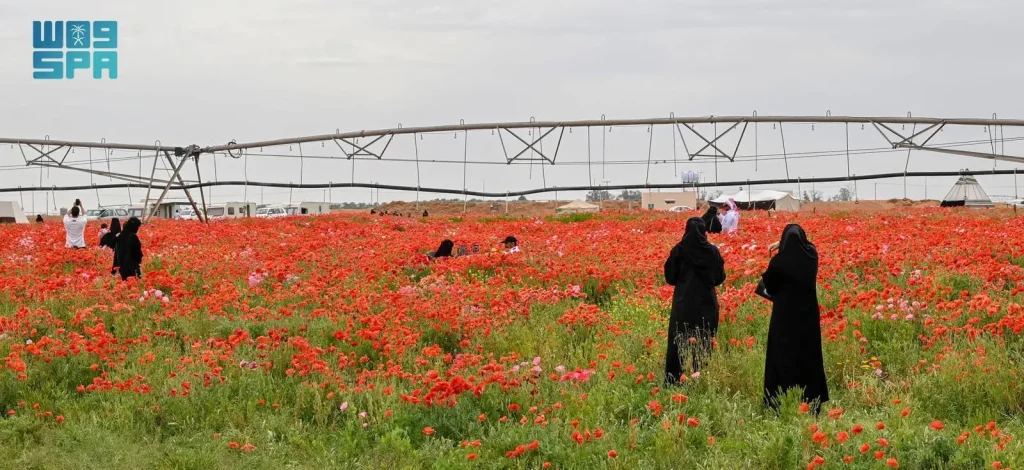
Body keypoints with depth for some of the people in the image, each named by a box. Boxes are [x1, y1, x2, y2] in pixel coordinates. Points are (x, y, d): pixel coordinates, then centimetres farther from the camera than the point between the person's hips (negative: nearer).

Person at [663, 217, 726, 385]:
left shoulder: (679, 250, -6)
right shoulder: (713, 251, -3)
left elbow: (670, 277, 1)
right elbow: (720, 278, 6)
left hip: (684, 303, -1)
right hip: (707, 303, 1)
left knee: (680, 343, 4)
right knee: (704, 343, 8)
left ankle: (675, 381, 4)